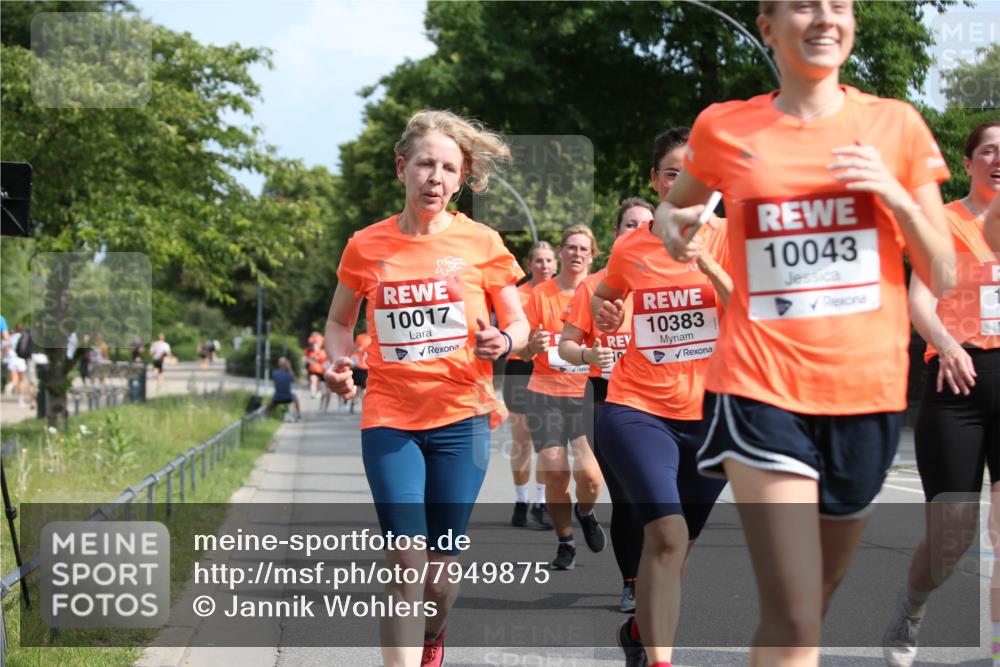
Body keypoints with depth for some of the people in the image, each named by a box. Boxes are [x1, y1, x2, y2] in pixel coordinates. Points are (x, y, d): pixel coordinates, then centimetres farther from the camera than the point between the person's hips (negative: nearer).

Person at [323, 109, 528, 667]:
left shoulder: (481, 243, -1)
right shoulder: (366, 246, 2)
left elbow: (518, 324, 7)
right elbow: (340, 321, 16)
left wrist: (502, 342, -16)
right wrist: (339, 363, -5)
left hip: (461, 417, 0)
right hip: (389, 419, 0)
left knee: (442, 565, 7)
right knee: (407, 560, -11)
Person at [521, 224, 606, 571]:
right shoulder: (541, 294, 4)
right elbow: (523, 350, 5)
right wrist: (533, 345, -17)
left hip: (587, 392, -1)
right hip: (546, 392, 1)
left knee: (589, 475, -14)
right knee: (554, 476, -4)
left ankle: (585, 512, 21)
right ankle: (565, 543, 17)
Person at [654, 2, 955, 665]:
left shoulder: (897, 125, 5)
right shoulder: (724, 129, 3)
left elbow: (943, 278, 6)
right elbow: (673, 207, 23)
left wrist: (895, 194, -10)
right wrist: (672, 225, 0)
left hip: (867, 391, 3)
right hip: (762, 388, -2)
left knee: (812, 603, 14)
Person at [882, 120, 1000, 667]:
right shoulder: (943, 220, 1)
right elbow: (920, 300, -11)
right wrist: (945, 344, -30)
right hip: (955, 381, -3)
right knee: (952, 536, -3)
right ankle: (910, 607, 28)